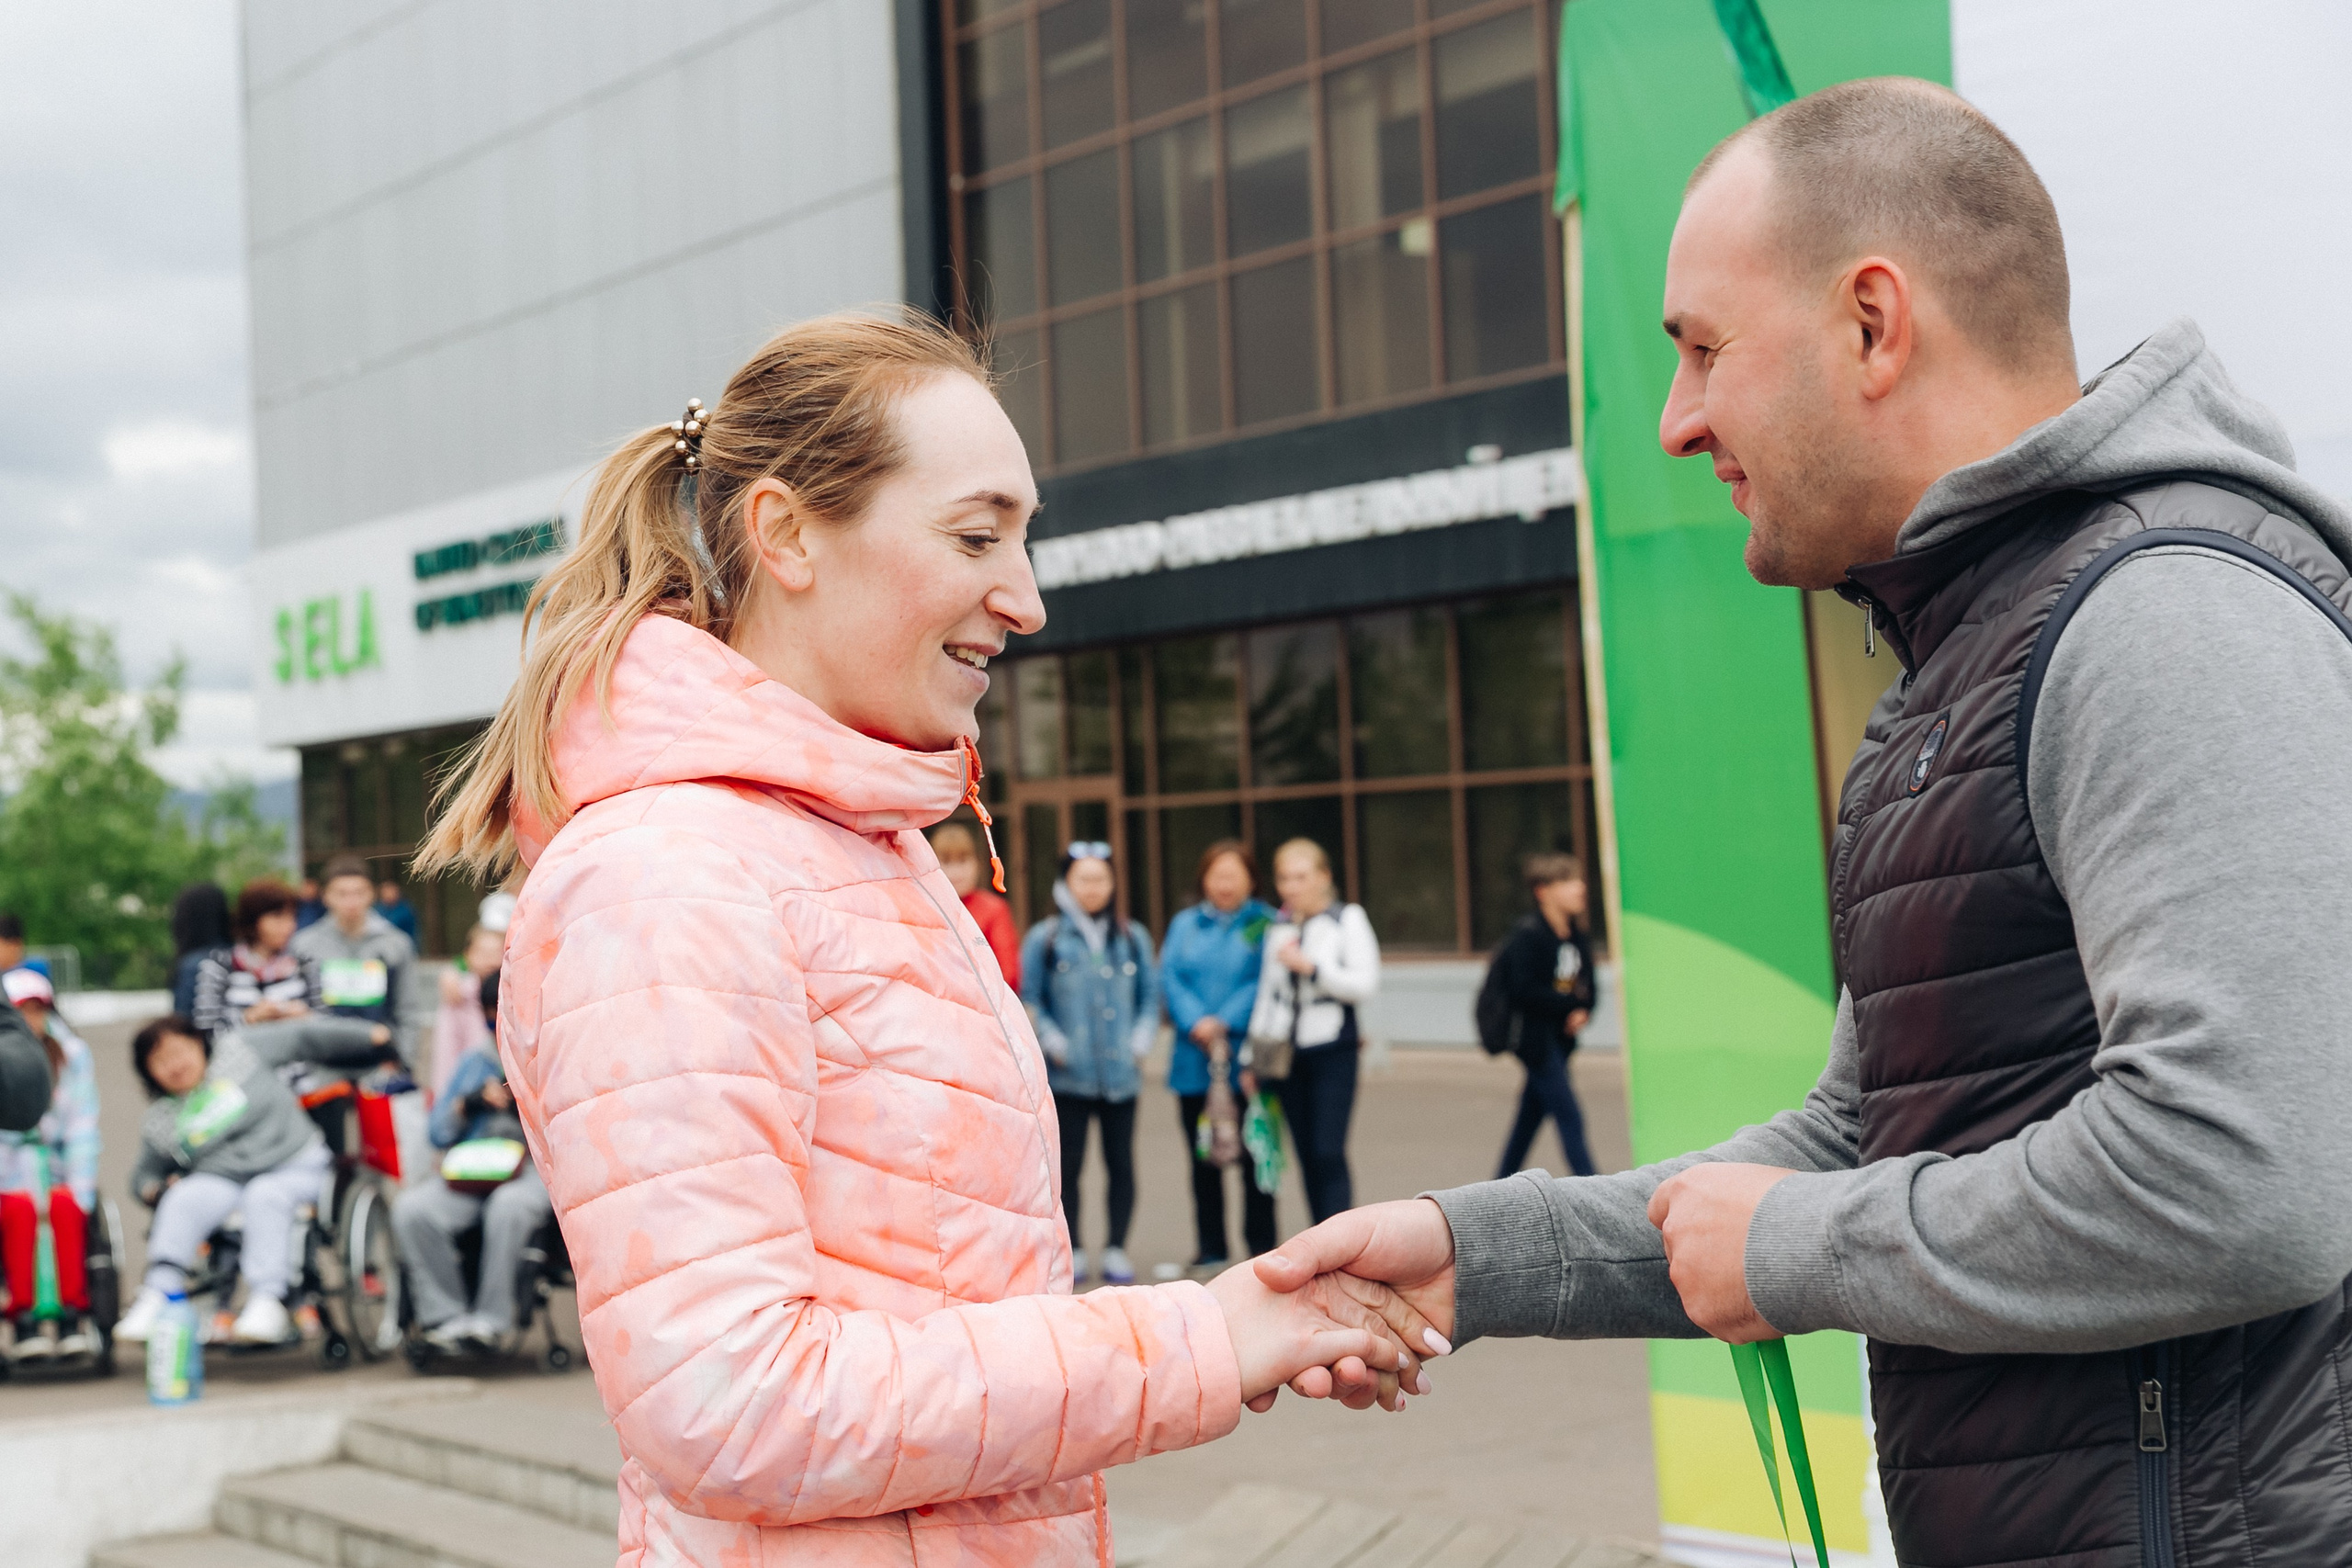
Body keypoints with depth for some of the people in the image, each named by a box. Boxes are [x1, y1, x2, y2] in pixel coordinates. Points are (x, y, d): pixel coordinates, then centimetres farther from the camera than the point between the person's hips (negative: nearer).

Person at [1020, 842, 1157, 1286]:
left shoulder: (1133, 938, 10)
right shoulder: (1044, 938, 2)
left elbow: (1150, 994, 12)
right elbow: (1030, 1000, 3)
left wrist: (1141, 1041, -1)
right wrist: (1054, 1043, -8)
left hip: (1121, 1072, 2)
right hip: (1067, 1075, -2)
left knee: (1121, 1162, 5)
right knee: (1069, 1163, 2)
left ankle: (1116, 1249, 14)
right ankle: (1072, 1249, 12)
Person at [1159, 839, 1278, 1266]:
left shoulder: (1265, 925, 1)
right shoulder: (1185, 924, 13)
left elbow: (1266, 983, -9)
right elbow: (1170, 976, 2)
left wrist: (1225, 1022, -16)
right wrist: (1196, 1022, -13)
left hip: (1248, 1061, -3)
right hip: (1194, 1062, 4)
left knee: (1253, 1152, -1)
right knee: (1203, 1157, 8)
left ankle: (1261, 1244, 8)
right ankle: (1211, 1246, 17)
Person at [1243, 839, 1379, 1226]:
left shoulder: (1347, 919, 0)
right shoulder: (1278, 928, 14)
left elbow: (1365, 985, -10)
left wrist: (1310, 966, -17)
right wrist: (1252, 1056, 18)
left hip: (1333, 1052, -5)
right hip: (1285, 1054, 5)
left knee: (1328, 1153, -13)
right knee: (1307, 1157, 5)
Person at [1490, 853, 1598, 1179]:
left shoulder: (1577, 938, 9)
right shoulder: (1528, 935, -14)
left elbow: (1588, 985, 14)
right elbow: (1522, 991, -19)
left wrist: (1583, 1012, -7)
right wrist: (1570, 1004, -15)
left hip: (1560, 1039, 8)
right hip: (1536, 1039, -8)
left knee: (1530, 1117, 14)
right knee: (1569, 1118, -9)